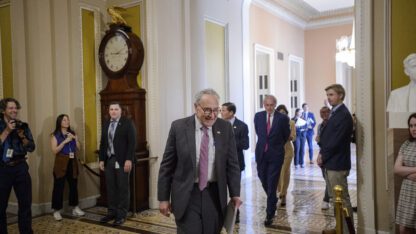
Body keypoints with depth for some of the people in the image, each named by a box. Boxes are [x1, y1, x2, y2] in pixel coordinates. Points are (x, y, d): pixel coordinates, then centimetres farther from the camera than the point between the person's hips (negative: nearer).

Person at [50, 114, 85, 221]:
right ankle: (56, 211, 8)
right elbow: (54, 150, -11)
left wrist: (76, 138, -5)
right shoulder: (55, 135, -2)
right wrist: (65, 141, -17)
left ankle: (75, 208, 20)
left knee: (73, 185, 9)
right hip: (61, 163, -4)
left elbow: (78, 148, 9)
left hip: (72, 162, 4)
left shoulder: (72, 133, 10)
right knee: (58, 187, -2)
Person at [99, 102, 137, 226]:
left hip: (122, 160, -5)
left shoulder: (127, 123, -4)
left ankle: (121, 215, 9)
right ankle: (111, 212, 20)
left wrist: (129, 159, -18)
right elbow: (103, 143, 16)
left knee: (123, 188, 1)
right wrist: (101, 159, 8)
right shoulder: (106, 125, 14)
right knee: (110, 188, 9)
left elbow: (132, 142, -11)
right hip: (109, 160, 6)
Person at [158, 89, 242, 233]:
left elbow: (232, 163, 4)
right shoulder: (179, 127, -5)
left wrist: (235, 194, -1)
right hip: (186, 195, -2)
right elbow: (167, 165, -1)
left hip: (215, 195, 2)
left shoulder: (225, 128, -1)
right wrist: (163, 198, -1)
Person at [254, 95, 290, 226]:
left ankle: (269, 214, 7)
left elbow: (286, 136, 7)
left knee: (272, 184, -2)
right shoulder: (258, 116, 0)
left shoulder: (282, 118, -8)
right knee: (264, 181, 15)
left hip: (276, 154, -3)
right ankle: (273, 200, 43)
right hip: (261, 153, 3)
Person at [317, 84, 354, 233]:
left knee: (343, 200, -1)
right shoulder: (334, 113, 14)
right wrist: (322, 153, 1)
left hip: (337, 164, -9)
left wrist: (323, 157, -10)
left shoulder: (344, 115, -15)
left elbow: (336, 141, -19)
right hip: (330, 163, 9)